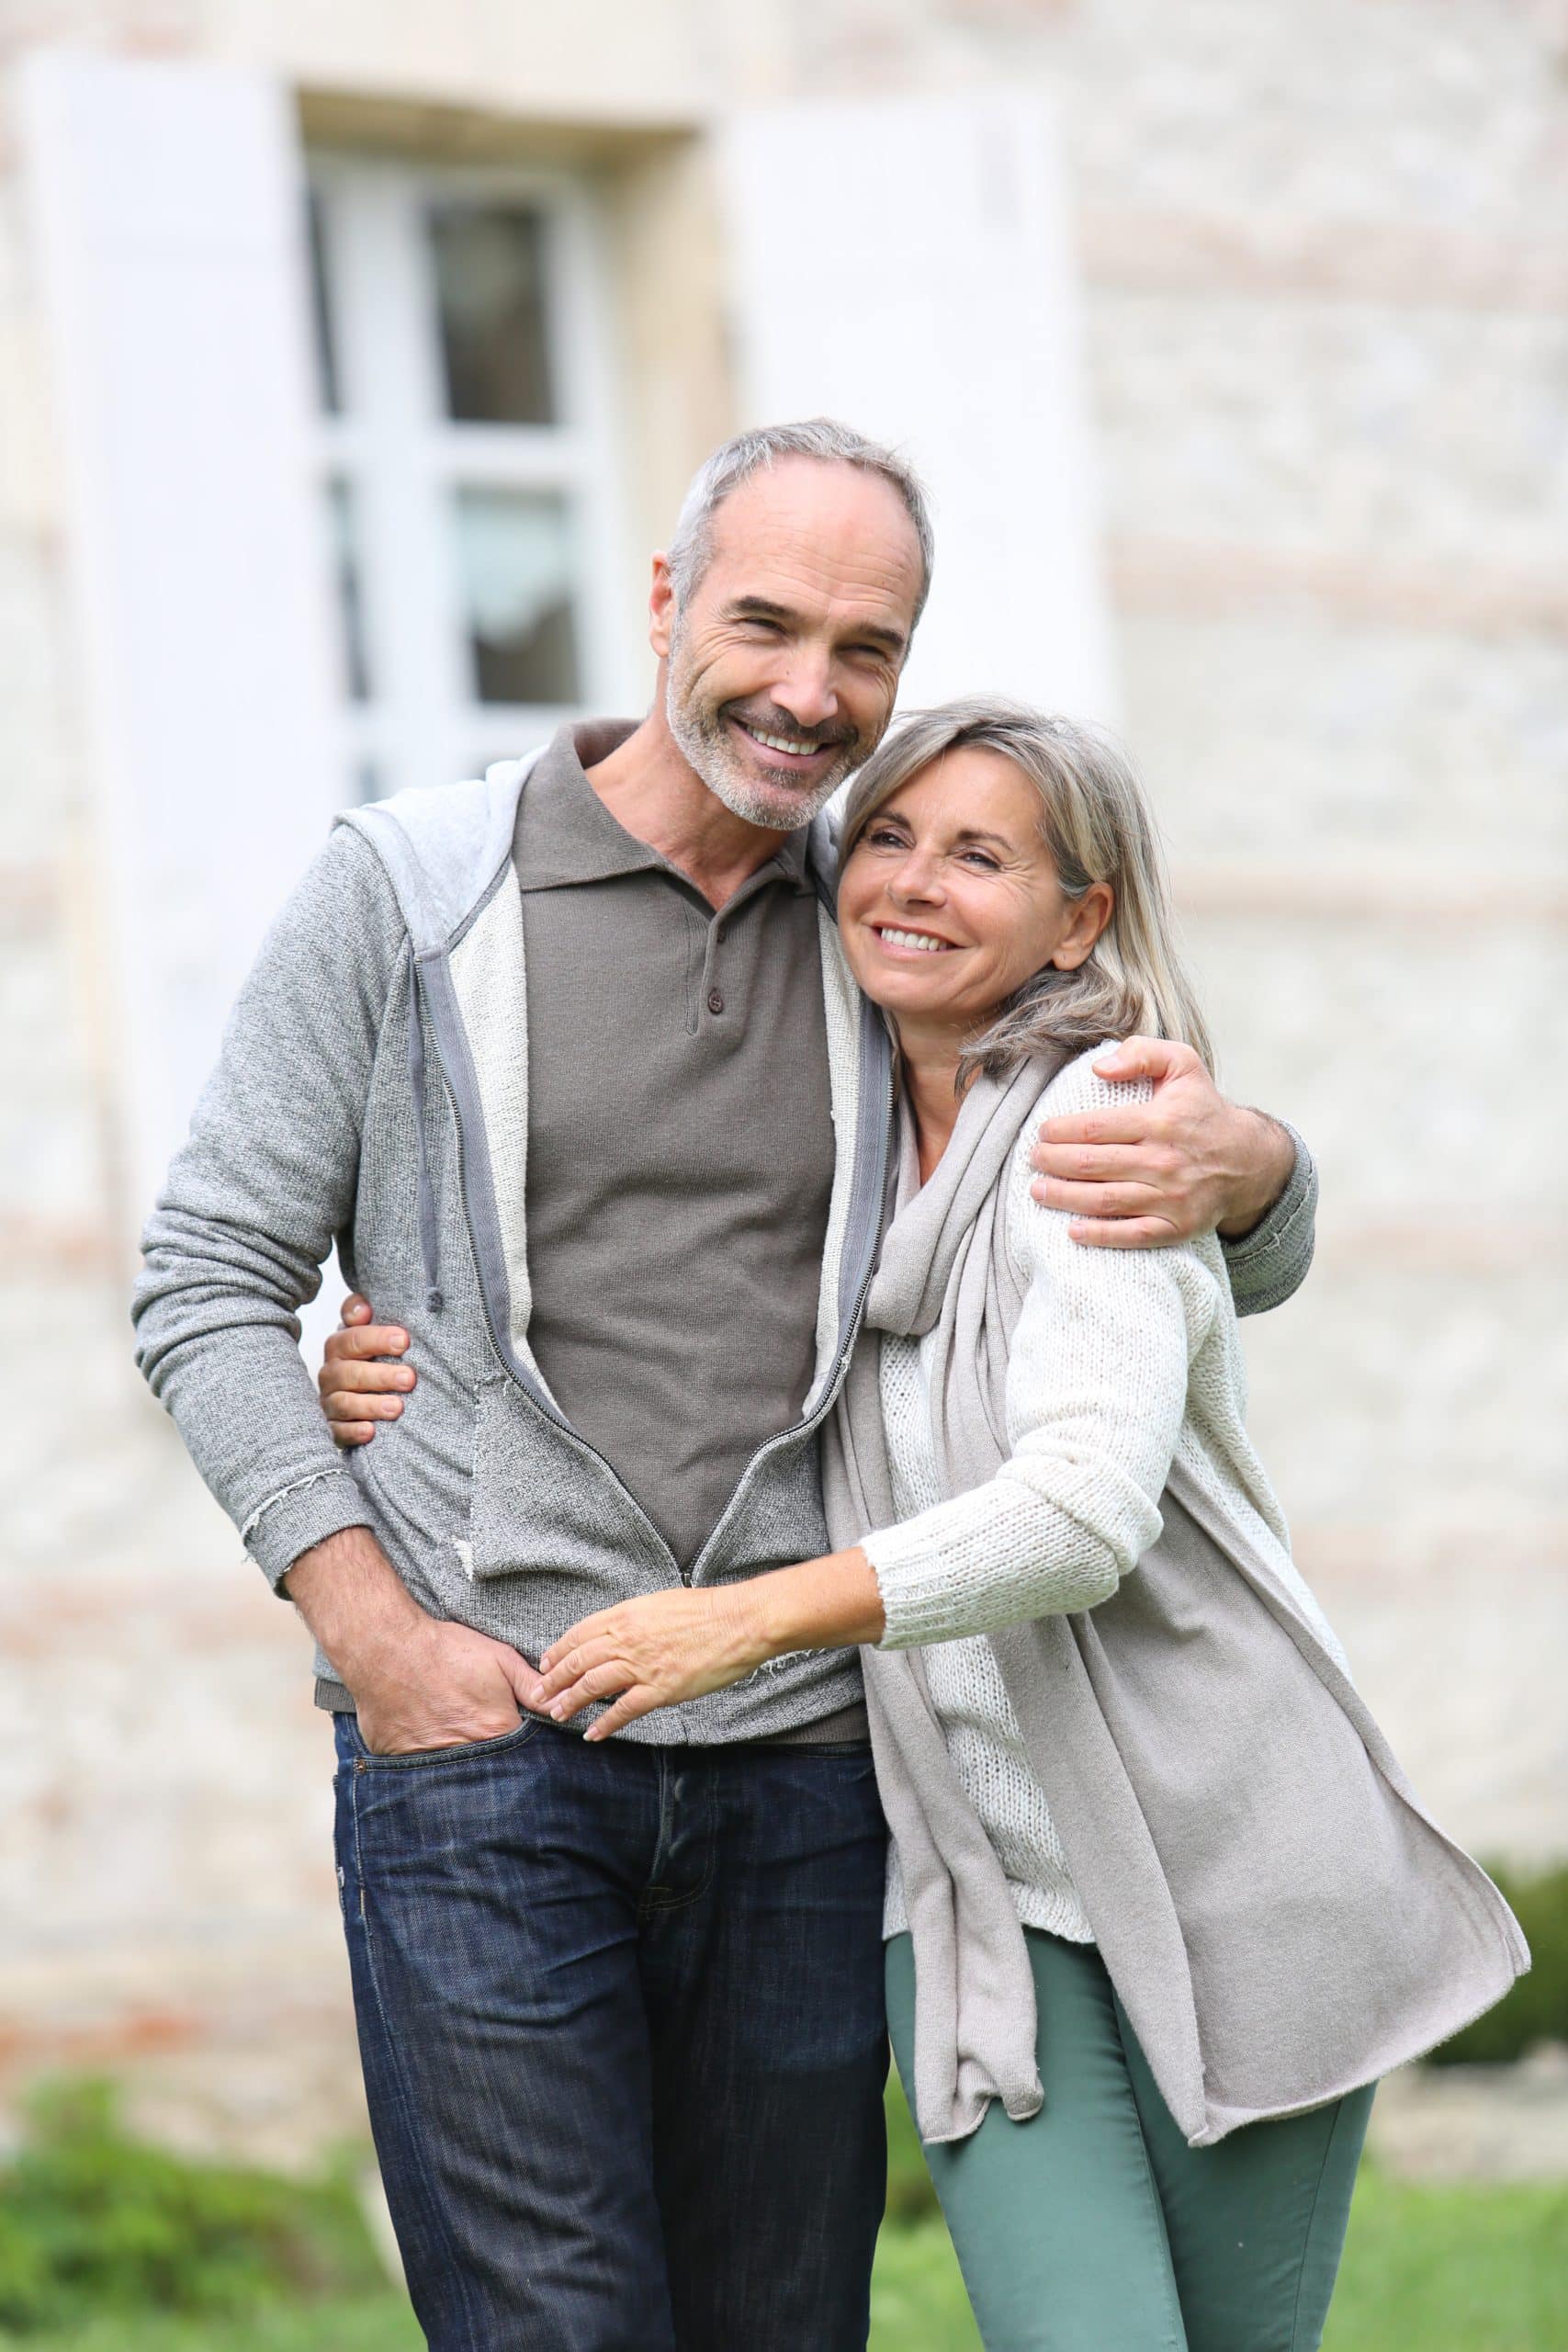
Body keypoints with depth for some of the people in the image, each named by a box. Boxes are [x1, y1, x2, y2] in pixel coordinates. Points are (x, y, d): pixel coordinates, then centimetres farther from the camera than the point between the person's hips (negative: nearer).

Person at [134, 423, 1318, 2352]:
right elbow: (208, 1284, 2)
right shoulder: (407, 891, 3)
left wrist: (1239, 1162, -8)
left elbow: (1258, 1255, 18)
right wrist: (373, 1632, -9)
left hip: (803, 1763, 3)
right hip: (478, 1751, -3)